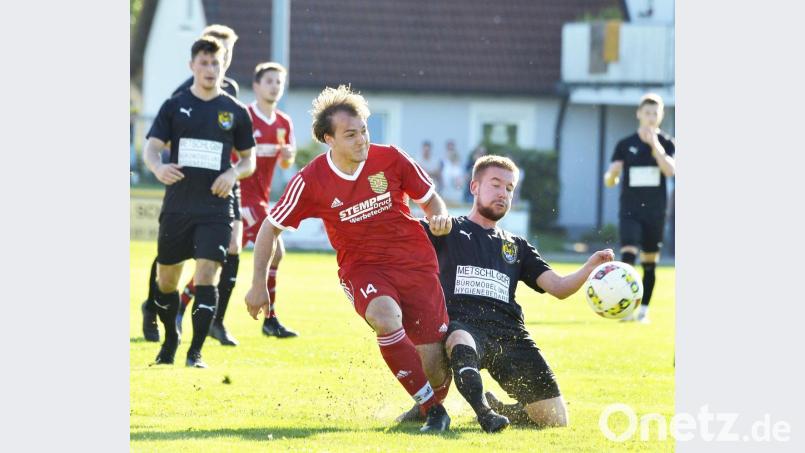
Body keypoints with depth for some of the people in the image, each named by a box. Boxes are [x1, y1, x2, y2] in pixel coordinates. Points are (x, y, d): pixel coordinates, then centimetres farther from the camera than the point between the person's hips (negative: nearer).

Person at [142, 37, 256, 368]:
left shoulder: (235, 112, 6)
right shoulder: (174, 107, 5)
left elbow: (249, 160, 13)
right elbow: (152, 147, -3)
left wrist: (234, 173, -10)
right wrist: (158, 167, -26)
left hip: (216, 208, -1)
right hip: (177, 206, 1)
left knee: (205, 276, -14)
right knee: (165, 279, 9)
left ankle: (195, 353, -10)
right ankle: (170, 339, 34)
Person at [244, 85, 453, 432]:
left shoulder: (390, 159, -6)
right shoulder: (311, 181, -10)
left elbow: (429, 198, 10)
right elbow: (270, 228, 2)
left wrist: (440, 217, -13)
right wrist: (258, 285, -1)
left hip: (415, 263, 1)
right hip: (362, 269, -1)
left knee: (434, 363, -8)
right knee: (385, 317, -37)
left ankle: (435, 404, 30)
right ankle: (433, 410, -26)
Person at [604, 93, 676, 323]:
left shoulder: (666, 143, 3)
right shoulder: (625, 145, 3)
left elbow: (670, 170, -15)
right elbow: (610, 180, 1)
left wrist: (655, 145, -22)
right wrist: (611, 176, -23)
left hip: (655, 211, 1)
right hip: (630, 211, -1)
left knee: (650, 263, 7)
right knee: (627, 256, -18)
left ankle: (643, 309, 17)